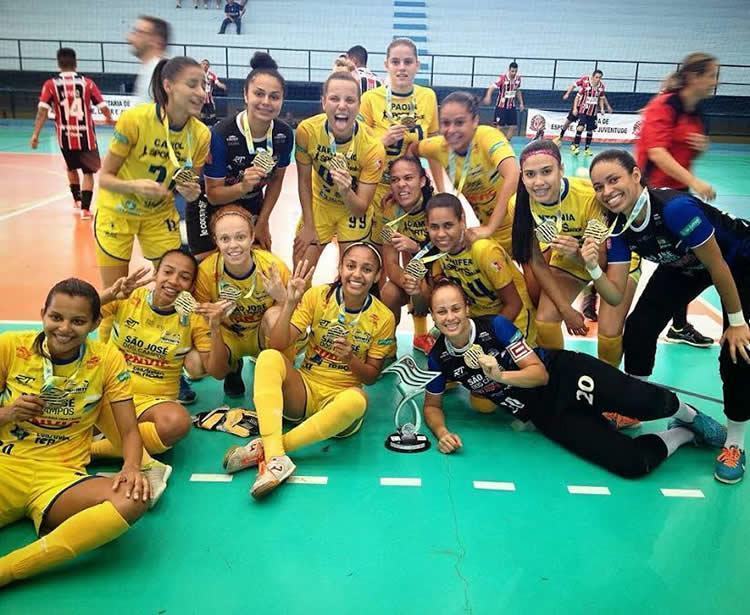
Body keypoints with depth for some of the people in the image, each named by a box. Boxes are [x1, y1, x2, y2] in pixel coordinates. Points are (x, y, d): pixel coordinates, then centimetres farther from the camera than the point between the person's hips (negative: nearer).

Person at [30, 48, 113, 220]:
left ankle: (77, 199, 41)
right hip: (86, 136, -1)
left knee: (72, 168, 25)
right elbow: (103, 107, -4)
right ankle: (85, 208, -2)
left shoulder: (51, 84, -3)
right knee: (88, 172, 8)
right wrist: (109, 119, 18)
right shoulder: (87, 82, -4)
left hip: (66, 136, 2)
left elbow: (43, 110, -12)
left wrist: (35, 134, -10)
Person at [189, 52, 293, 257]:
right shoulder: (221, 134, -29)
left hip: (252, 206, 4)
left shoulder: (285, 134, -17)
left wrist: (262, 222, -2)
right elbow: (213, 195, -23)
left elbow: (276, 180, 0)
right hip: (211, 209, -4)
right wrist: (243, 187, -41)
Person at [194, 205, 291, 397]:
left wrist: (281, 297, -38)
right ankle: (234, 369, 11)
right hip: (226, 336, 2)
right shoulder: (206, 271, -22)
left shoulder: (274, 266, -25)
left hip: (263, 336, -1)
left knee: (274, 315, -35)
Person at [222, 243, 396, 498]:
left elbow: (371, 376, 0)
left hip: (341, 397, -1)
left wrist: (350, 358, -20)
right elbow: (278, 345, -13)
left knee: (355, 401, -37)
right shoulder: (317, 296, -5)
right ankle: (275, 458, -39)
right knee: (269, 357, -28)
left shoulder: (383, 318, -5)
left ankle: (263, 449, -27)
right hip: (304, 388, 1)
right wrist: (290, 304, -26)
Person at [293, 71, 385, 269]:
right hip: (319, 204, 2)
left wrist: (346, 191, -44)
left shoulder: (372, 148, -30)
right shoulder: (307, 130, -25)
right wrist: (308, 225, -7)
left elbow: (360, 209, -24)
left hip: (353, 209, -1)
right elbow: (304, 180, -9)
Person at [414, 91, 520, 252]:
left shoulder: (488, 137, -26)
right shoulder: (440, 146, -13)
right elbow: (412, 149, 8)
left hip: (511, 226, -4)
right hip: (482, 226, 4)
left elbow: (513, 176, -42)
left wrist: (489, 228, -42)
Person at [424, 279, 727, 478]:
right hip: (548, 415, 2)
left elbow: (540, 374, -10)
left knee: (647, 402, -30)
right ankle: (684, 435, 11)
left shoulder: (495, 326, -12)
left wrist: (500, 376, -27)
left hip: (564, 373, -1)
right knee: (632, 463, -20)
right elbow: (432, 406, 9)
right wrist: (442, 432, -12)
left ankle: (687, 414, 7)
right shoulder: (438, 360, -6)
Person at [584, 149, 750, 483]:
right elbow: (615, 295, -18)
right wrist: (593, 269, -37)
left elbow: (718, 267, -29)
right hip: (684, 266, 6)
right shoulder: (619, 227, -20)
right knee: (638, 327, -6)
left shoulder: (676, 208, -40)